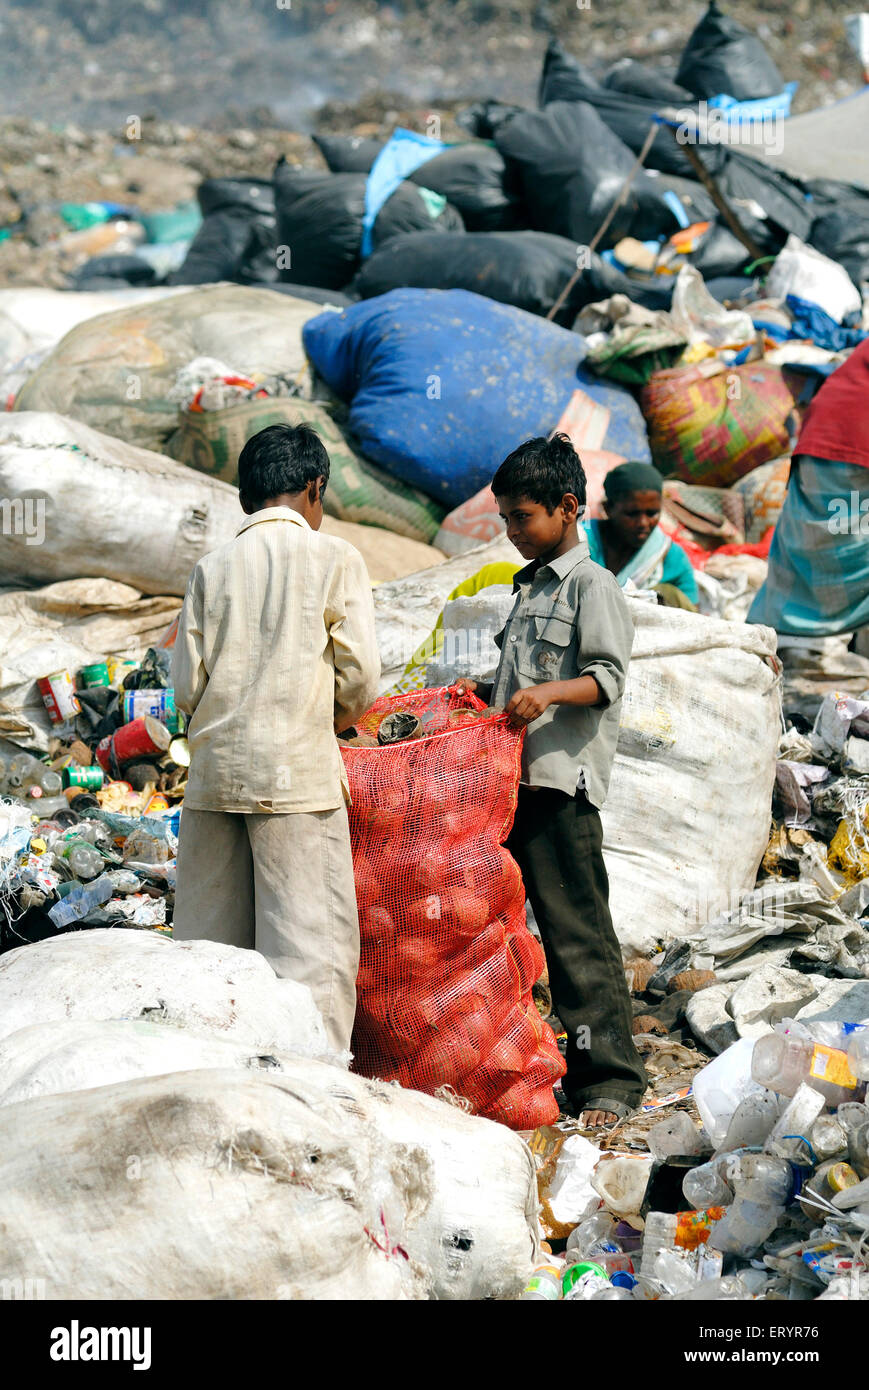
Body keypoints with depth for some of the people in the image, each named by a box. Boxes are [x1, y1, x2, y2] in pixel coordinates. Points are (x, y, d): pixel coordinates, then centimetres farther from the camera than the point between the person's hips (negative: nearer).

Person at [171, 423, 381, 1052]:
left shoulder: (214, 566, 8)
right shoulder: (334, 558, -1)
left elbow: (187, 683, 4)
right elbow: (360, 676, -4)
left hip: (215, 769, 4)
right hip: (297, 772, -4)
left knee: (209, 939, 9)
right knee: (309, 940, -2)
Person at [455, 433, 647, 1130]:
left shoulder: (593, 585, -5)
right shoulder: (529, 586, 22)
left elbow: (607, 678, -15)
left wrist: (548, 692, -29)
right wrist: (484, 691, 14)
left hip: (565, 782, -9)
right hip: (514, 777, 9)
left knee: (578, 932, -7)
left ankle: (609, 1079, -2)